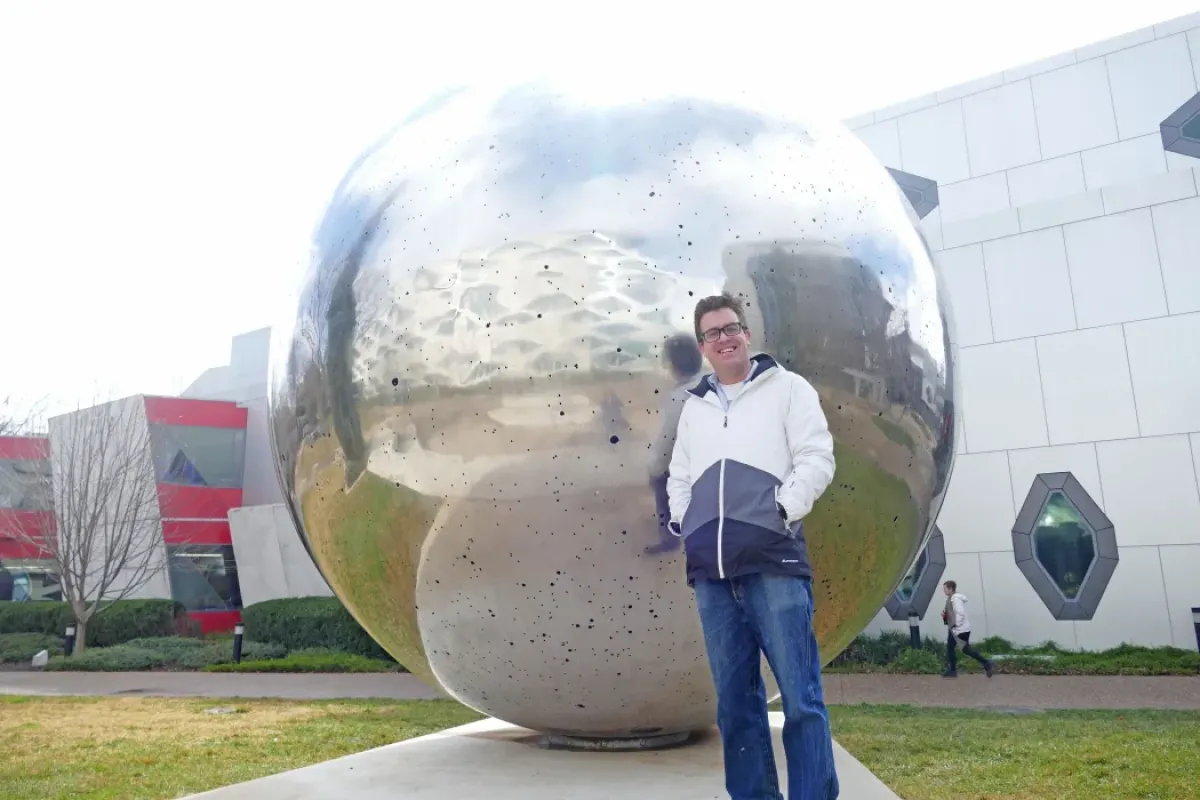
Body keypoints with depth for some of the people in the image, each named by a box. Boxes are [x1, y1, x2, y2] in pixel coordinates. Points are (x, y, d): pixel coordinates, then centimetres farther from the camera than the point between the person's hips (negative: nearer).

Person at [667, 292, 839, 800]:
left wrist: (782, 511, -9)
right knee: (735, 699, 8)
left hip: (772, 561, -4)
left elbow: (817, 458, -1)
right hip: (710, 570, 5)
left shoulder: (786, 388, 8)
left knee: (800, 697, -6)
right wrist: (681, 523, 9)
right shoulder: (694, 406, 21)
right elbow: (679, 477, 25)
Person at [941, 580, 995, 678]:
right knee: (950, 647, 10)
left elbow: (960, 613, -27)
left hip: (961, 629, -11)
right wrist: (945, 614, 4)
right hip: (954, 629, 11)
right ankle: (952, 670, 15)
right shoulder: (950, 598, 12)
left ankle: (986, 663, 5)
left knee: (966, 649, -6)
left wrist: (956, 625, -23)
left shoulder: (956, 599, -20)